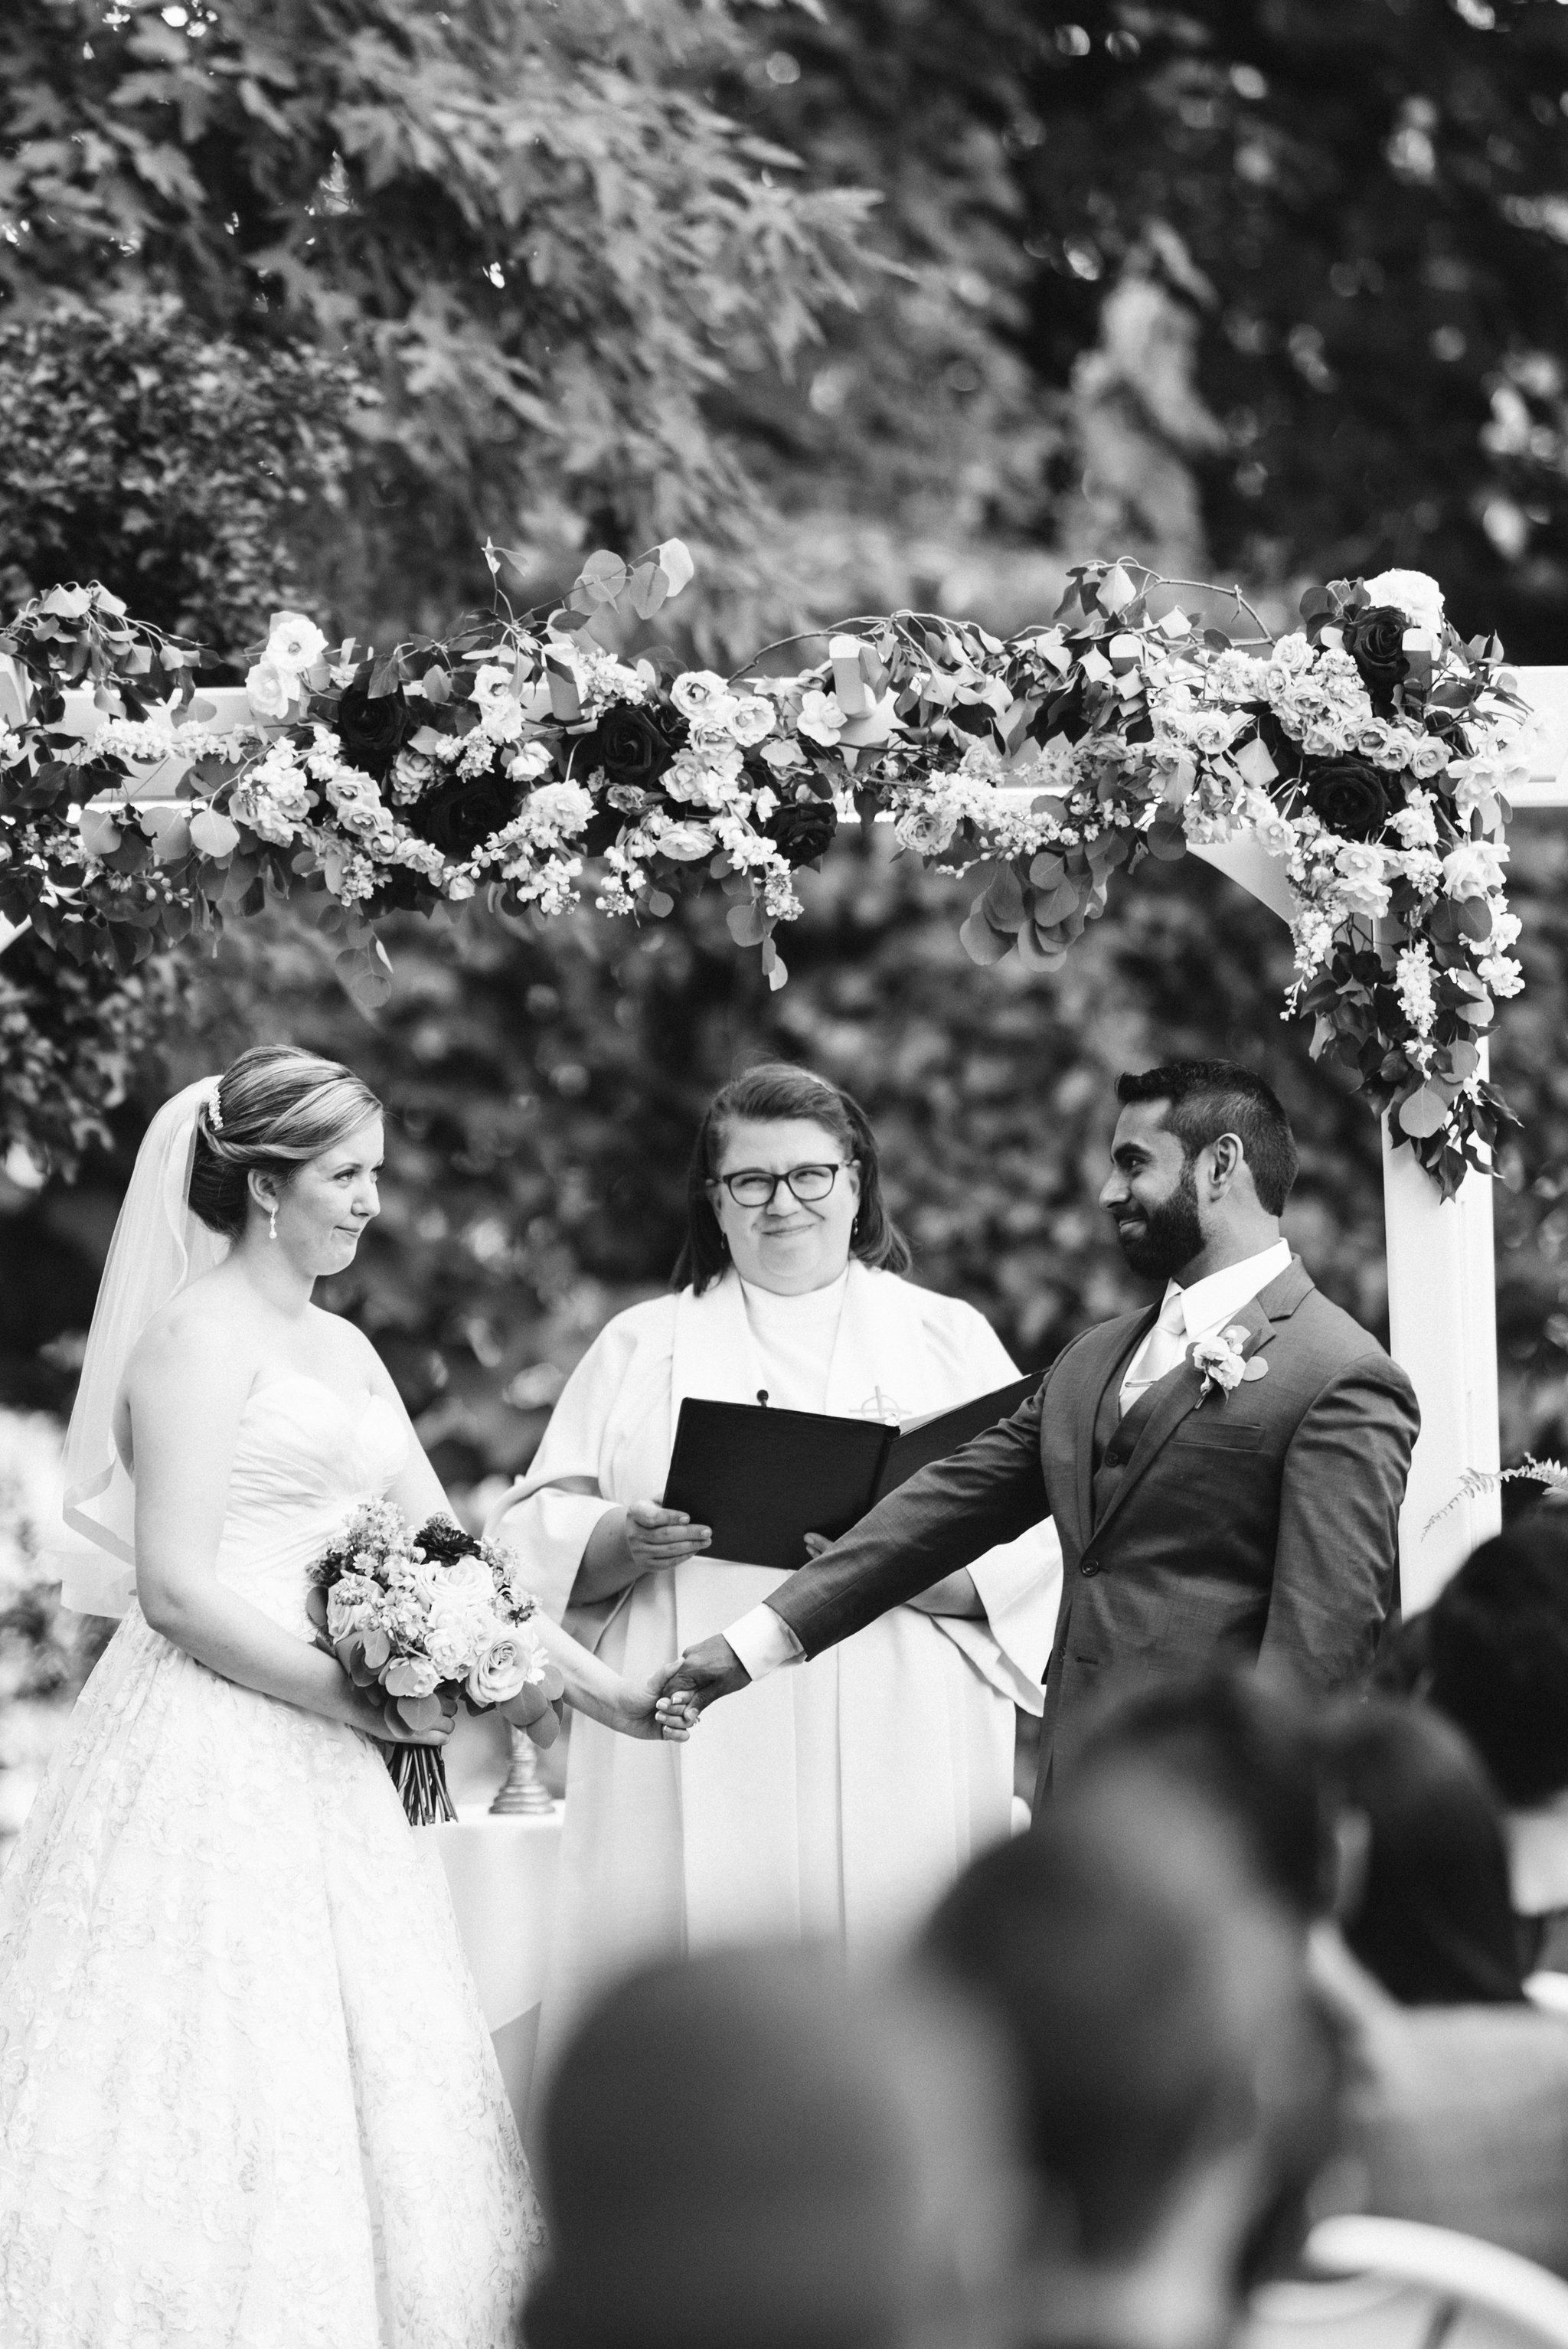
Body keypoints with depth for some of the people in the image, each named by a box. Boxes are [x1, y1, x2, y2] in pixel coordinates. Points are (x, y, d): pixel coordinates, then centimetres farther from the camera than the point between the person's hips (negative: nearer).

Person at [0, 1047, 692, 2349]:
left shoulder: (344, 1349, 17)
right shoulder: (200, 1336, -8)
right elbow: (176, 1586, -15)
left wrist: (597, 1683, 10)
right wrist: (360, 1699, -16)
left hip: (320, 1776, 8)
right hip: (211, 1751, -8)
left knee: (348, 2081, 4)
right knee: (210, 2085, -9)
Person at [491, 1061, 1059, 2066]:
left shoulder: (949, 1337, 14)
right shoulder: (642, 1344, 18)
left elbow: (1035, 1548, 4)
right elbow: (539, 1544, 10)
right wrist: (625, 1542, -11)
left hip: (895, 1774, -1)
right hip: (692, 1772, 1)